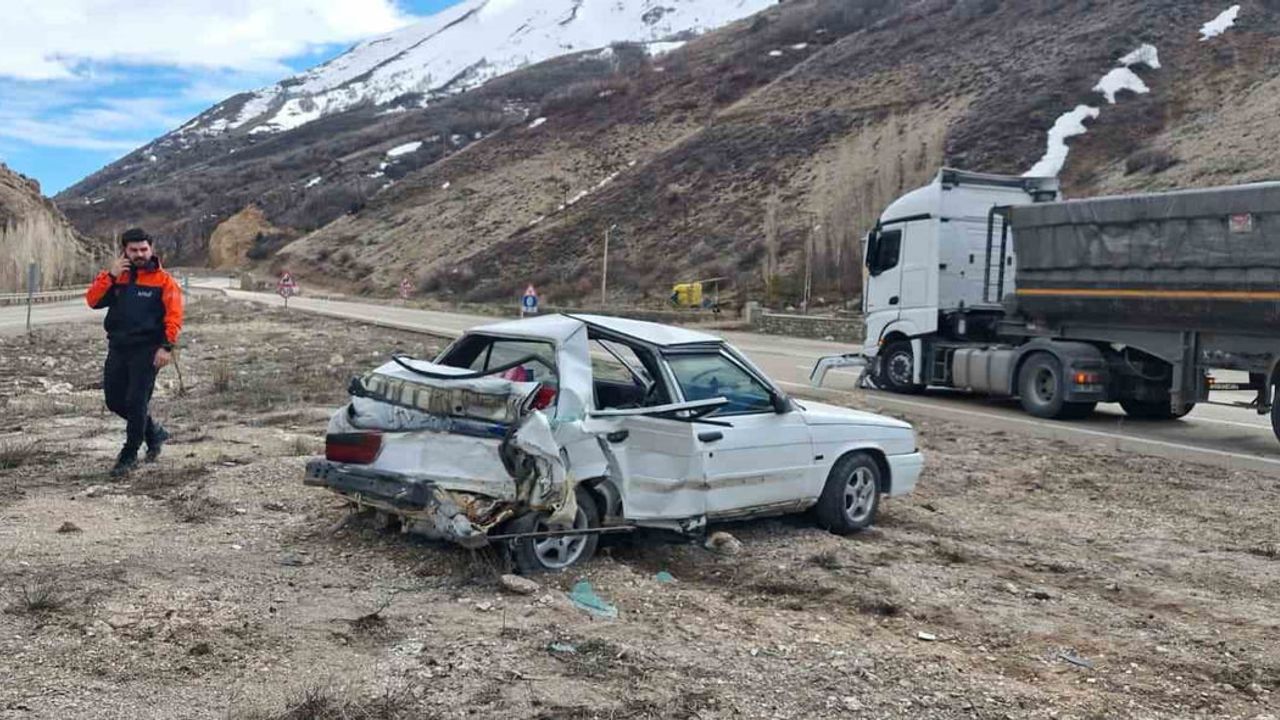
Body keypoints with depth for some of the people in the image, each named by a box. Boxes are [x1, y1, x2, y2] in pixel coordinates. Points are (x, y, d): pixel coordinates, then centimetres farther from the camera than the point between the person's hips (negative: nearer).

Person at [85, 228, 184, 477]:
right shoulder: (116, 276, 10)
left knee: (136, 402, -6)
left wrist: (166, 346, -19)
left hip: (147, 350, -5)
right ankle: (154, 432, 31)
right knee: (115, 401, 10)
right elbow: (93, 301, -1)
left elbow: (174, 315, -10)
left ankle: (129, 456, 7)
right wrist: (111, 275, -11)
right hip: (117, 348, 5)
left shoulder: (163, 280, -3)